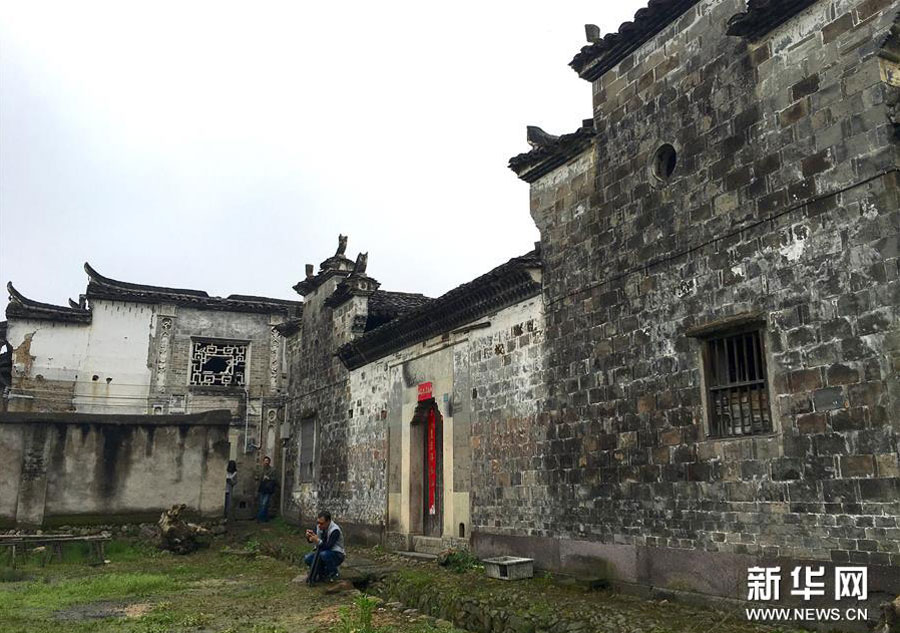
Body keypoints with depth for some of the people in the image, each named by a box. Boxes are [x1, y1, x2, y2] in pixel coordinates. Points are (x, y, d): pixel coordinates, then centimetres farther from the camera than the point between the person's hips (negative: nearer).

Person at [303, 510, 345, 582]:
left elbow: (328, 547, -33)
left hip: (337, 555, -6)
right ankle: (323, 573, 7)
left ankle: (333, 572, -8)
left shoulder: (335, 530, -27)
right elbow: (310, 541, -1)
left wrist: (318, 541, -46)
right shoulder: (318, 526, -7)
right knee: (307, 558, -16)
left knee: (324, 554, -36)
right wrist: (309, 537, -23)